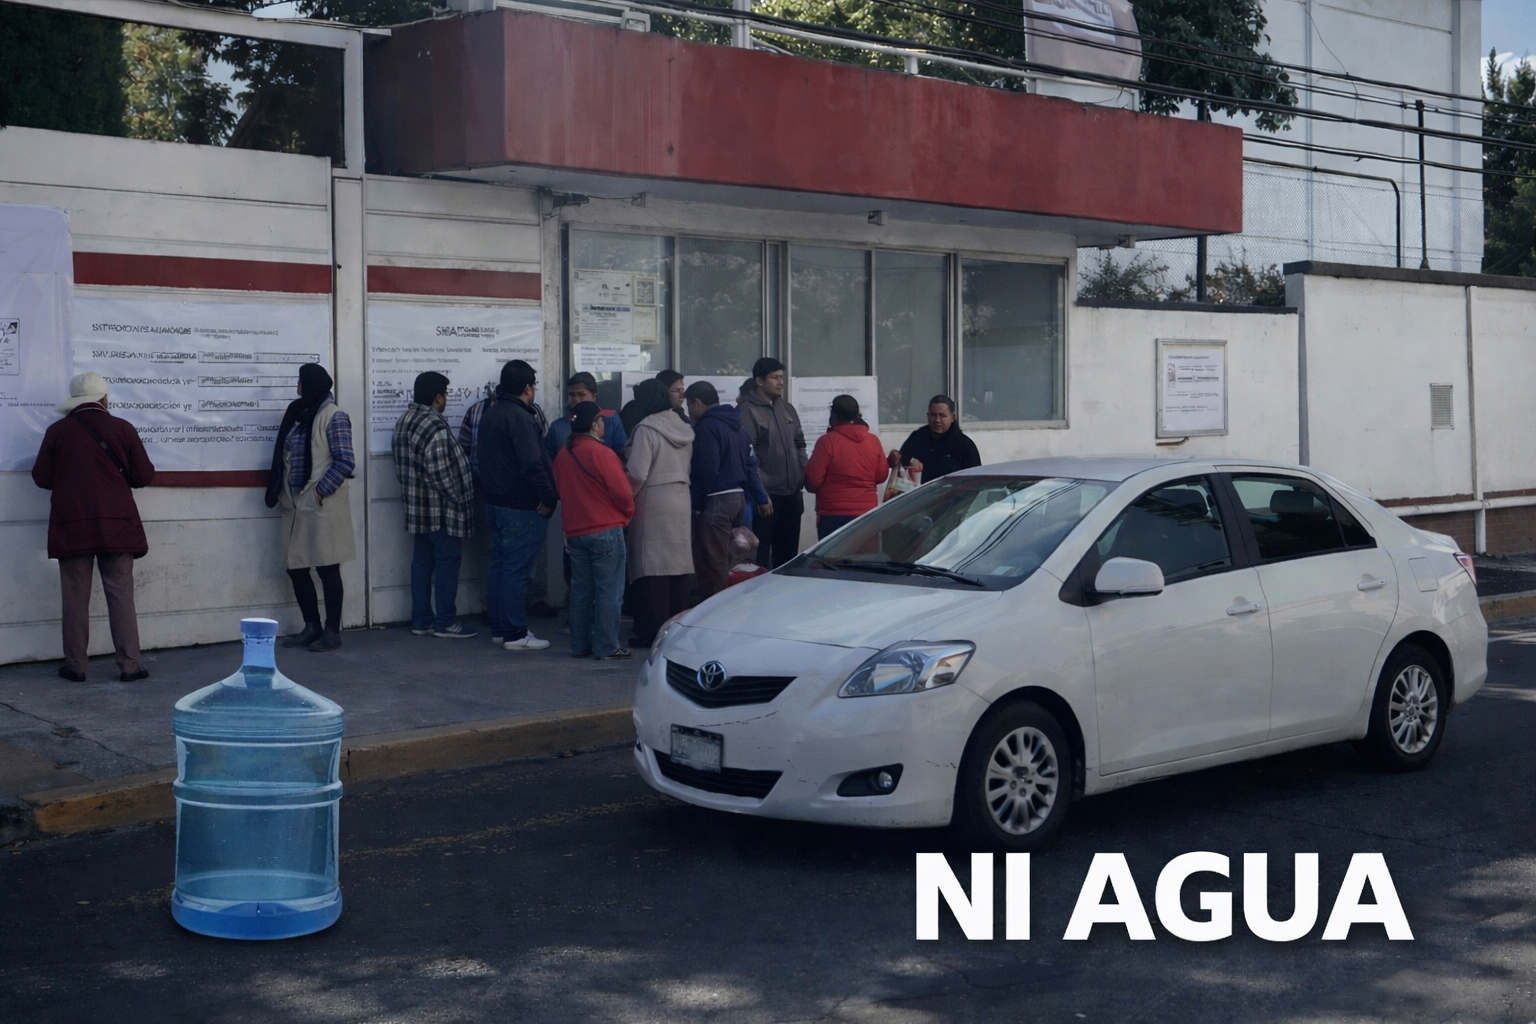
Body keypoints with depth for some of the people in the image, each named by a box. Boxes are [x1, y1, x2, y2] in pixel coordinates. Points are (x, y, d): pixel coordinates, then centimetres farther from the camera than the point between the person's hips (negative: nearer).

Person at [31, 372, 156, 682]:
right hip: (117, 525, 0)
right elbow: (144, 475, 3)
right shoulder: (122, 429, -1)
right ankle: (129, 665, 1)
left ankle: (76, 665, 9)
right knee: (121, 595, 3)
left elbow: (41, 477, 6)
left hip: (71, 525, 0)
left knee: (75, 598, 7)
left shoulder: (57, 431, 0)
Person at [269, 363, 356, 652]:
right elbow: (285, 457, 17)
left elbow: (346, 462, -16)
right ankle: (312, 626, 21)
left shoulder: (333, 416, -10)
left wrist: (321, 491, -16)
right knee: (296, 568, 9)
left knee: (327, 568, -1)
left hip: (322, 507, -8)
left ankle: (332, 631, 8)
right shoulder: (298, 414, 12)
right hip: (296, 506, 8)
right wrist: (280, 492, 7)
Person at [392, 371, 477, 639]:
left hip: (416, 506, 9)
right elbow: (440, 473, -23)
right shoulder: (434, 426, -20)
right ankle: (445, 622, 1)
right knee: (447, 561, -2)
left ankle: (421, 621, 14)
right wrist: (459, 500, -13)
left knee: (422, 561, 11)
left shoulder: (404, 421, 10)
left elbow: (402, 466, 16)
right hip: (441, 508, -9)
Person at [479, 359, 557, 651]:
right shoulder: (520, 417, -18)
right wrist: (548, 498, -16)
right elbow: (532, 464, -24)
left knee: (501, 565, 15)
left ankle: (499, 628, 20)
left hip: (495, 503, 9)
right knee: (518, 569, -5)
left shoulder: (490, 415, 12)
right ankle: (515, 634, -2)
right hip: (521, 507, -9)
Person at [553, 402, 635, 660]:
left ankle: (580, 646, 16)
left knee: (581, 590, 12)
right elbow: (622, 492, -16)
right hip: (605, 530, -7)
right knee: (609, 591, -1)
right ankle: (606, 647, -1)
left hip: (574, 531, 7)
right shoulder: (601, 453, -15)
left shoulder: (562, 455, 7)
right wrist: (627, 512, 4)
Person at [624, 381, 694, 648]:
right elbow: (687, 466, 12)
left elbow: (637, 473, -17)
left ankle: (652, 631, -4)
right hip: (681, 502, 7)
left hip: (653, 504, -7)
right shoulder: (684, 428, 9)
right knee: (678, 565, 11)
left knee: (653, 569, -4)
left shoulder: (647, 429, -13)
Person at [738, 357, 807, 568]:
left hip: (792, 494, 7)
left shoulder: (788, 409, 15)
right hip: (766, 495, -7)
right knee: (760, 553, -5)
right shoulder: (748, 412, -9)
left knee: (788, 553, 13)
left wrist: (803, 476, 6)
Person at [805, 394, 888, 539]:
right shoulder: (873, 441, 2)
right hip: (866, 513, 5)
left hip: (834, 515, -4)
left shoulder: (828, 441, -11)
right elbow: (881, 476, 10)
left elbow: (813, 479, -9)